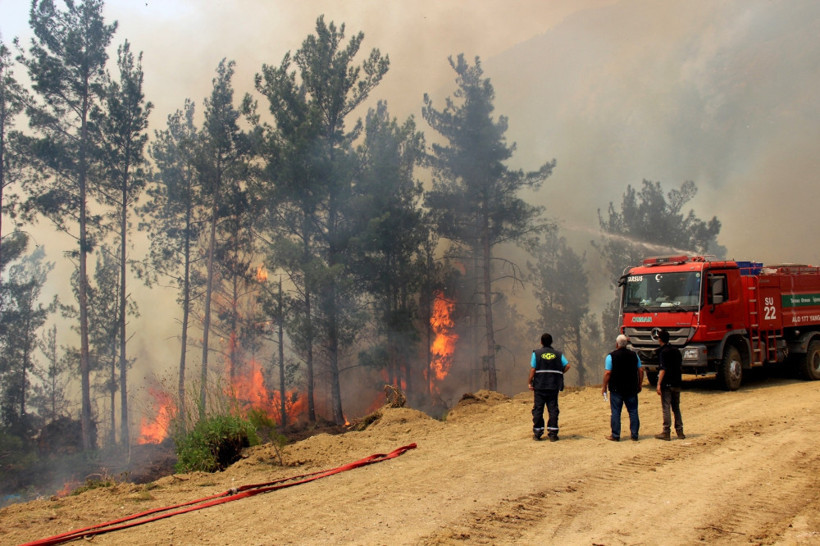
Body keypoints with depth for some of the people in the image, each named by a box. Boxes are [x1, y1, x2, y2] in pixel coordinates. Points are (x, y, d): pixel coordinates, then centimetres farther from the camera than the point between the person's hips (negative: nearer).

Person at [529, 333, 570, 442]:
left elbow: (533, 369, -5)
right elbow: (567, 365, -3)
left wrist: (530, 383, 2)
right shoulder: (558, 354, 6)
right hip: (554, 386, 1)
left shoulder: (536, 353, -1)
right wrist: (560, 373, 11)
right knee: (553, 409, 4)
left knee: (538, 409, 6)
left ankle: (537, 433, 8)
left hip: (539, 386, -1)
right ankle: (553, 433, 2)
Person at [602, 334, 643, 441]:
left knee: (615, 412, 3)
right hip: (632, 388, 3)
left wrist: (604, 386, -3)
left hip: (616, 388, -3)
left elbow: (607, 373, -11)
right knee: (633, 411, 9)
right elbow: (640, 370, 7)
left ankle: (615, 435, 5)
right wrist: (639, 385, 16)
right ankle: (635, 435, 11)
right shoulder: (634, 355, 5)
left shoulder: (611, 356, -8)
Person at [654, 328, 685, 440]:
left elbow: (663, 369, -18)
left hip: (666, 384, -7)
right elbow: (679, 365, 17)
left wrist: (659, 384, -19)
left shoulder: (663, 351, -11)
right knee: (676, 408, 14)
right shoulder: (676, 350, 11)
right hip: (677, 383, 7)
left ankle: (666, 432, -4)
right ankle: (680, 431, 15)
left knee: (666, 408, -4)